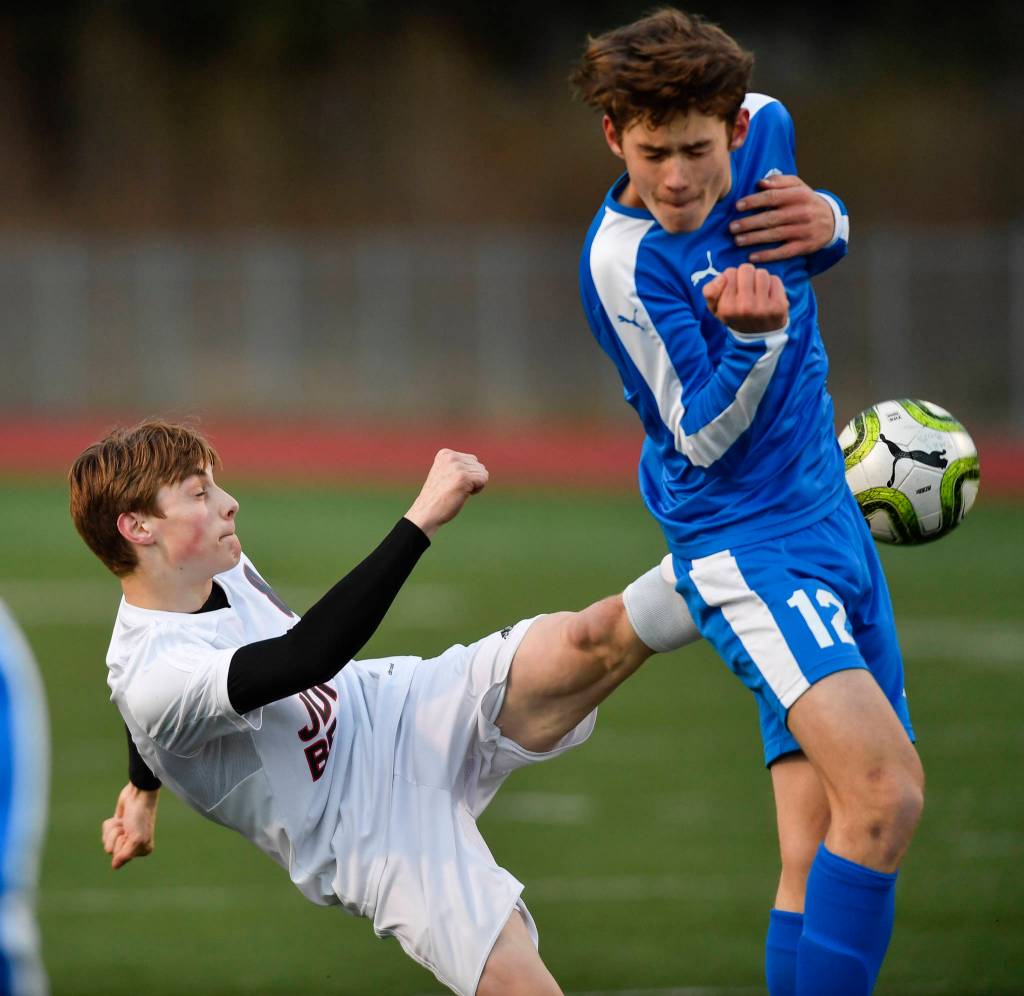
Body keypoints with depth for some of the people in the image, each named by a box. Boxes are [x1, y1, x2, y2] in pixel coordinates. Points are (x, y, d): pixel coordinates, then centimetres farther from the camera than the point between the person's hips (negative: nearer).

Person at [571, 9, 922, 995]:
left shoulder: (766, 128, 0)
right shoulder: (623, 260, -19)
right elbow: (702, 439, -15)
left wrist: (825, 220, -2)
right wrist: (757, 339, -34)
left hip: (828, 513, 7)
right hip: (744, 544, -7)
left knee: (821, 848, 2)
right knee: (883, 796, -25)